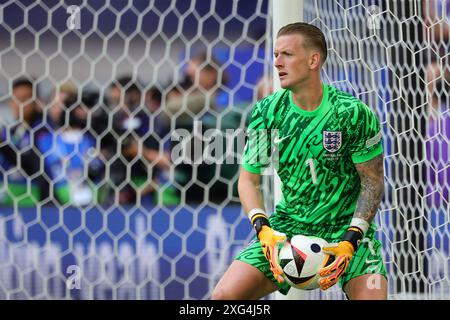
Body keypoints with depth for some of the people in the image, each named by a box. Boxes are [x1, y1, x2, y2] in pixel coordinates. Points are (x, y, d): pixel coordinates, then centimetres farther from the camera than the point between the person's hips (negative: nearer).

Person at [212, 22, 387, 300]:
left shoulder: (354, 113, -12)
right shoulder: (267, 111, -3)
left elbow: (373, 181, -6)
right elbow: (248, 179, 3)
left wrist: (349, 242, -17)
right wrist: (263, 230, -15)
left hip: (347, 228, -3)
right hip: (287, 226, 3)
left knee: (371, 296, -28)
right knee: (224, 295, -13)